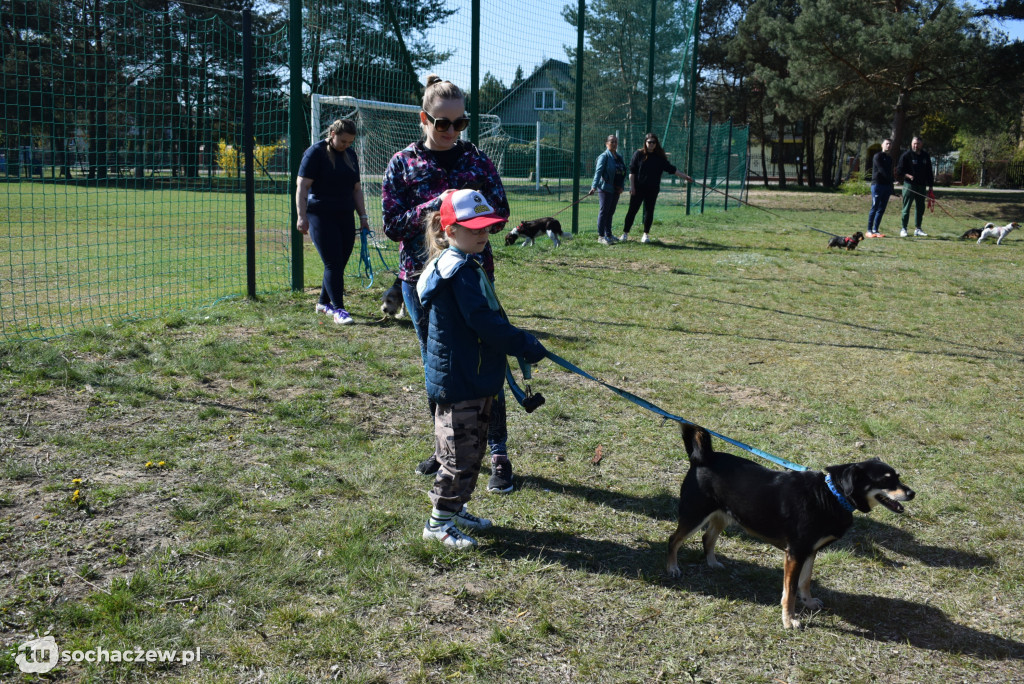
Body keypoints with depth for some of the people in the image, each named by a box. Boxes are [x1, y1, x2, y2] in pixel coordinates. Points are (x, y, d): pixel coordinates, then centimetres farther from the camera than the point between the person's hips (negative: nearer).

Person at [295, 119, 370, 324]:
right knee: (333, 263, -10)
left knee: (340, 263, 7)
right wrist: (302, 216, -19)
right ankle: (338, 309, -7)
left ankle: (324, 302, 23)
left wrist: (363, 217, 14)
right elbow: (302, 186, -11)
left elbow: (356, 189, 20)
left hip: (345, 216, 7)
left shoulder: (350, 154, 15)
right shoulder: (316, 153, -6)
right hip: (320, 216, -6)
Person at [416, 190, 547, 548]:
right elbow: (484, 322, -25)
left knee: (473, 449, 20)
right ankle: (439, 521, 12)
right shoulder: (460, 270, -20)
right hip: (458, 380, -10)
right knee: (461, 452, 0)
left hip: (475, 378, 10)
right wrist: (526, 346, -19)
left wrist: (519, 341, 17)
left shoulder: (469, 265, 13)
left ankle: (454, 509, 33)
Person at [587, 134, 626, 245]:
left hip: (616, 190, 7)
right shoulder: (604, 156, -7)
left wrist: (622, 187, 7)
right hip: (605, 189, -7)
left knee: (610, 212, 13)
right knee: (604, 211, -5)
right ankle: (601, 236, -2)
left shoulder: (619, 158, 16)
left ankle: (608, 235, 21)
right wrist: (594, 187, -25)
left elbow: (623, 173, 19)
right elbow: (598, 172, -16)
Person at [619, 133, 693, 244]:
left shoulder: (660, 157, 6)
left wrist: (685, 177, 7)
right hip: (638, 188, -2)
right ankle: (625, 233, 7)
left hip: (653, 189, 2)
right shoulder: (638, 154, -1)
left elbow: (671, 169, 10)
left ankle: (646, 234, 16)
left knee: (649, 211, 5)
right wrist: (632, 186, -9)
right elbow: (632, 171, -3)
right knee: (632, 210, -1)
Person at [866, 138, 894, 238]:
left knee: (881, 209, 4)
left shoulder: (890, 159, 21)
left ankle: (875, 230, 7)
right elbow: (881, 170, -13)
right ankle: (869, 230, -7)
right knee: (874, 208, -9)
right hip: (877, 184, -7)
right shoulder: (877, 156, -2)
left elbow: (890, 173, 22)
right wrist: (891, 180, -17)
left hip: (887, 186, 7)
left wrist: (891, 187, 15)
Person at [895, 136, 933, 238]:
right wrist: (908, 176, -21)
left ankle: (917, 229, 16)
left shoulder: (925, 156, 12)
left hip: (922, 186, 5)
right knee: (906, 207, -4)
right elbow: (899, 171, -4)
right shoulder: (906, 155, -3)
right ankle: (904, 229, 2)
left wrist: (930, 186, 12)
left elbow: (929, 172, 16)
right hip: (909, 185, -5)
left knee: (920, 208, 8)